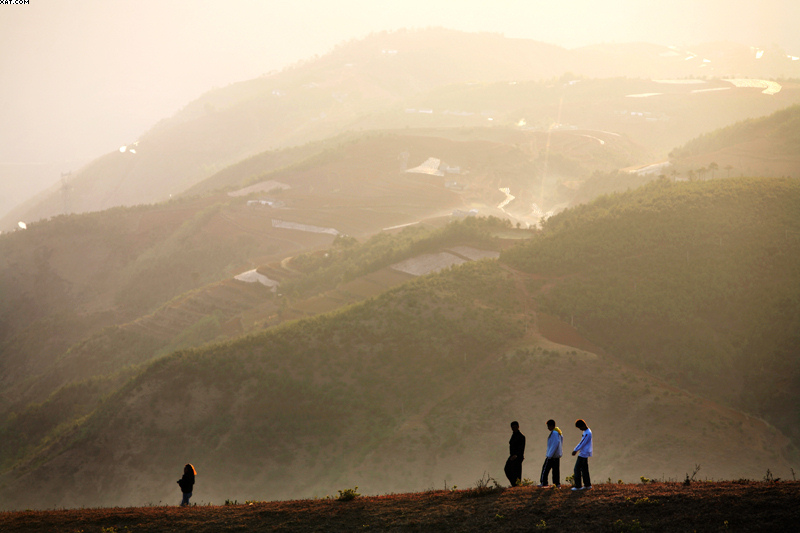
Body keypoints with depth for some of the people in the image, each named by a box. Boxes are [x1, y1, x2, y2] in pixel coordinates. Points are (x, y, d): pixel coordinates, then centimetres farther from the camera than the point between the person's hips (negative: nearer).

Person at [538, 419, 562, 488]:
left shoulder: (554, 433, -18)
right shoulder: (558, 432, 13)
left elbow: (555, 445, -23)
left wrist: (549, 455, -21)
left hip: (552, 456, -9)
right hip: (557, 455, 9)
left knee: (545, 468, -1)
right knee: (556, 469, 9)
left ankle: (543, 483, 3)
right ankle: (557, 483, 7)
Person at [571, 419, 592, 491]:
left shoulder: (587, 433, -20)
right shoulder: (586, 431, 13)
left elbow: (582, 443, -21)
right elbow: (581, 442, 18)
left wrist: (576, 450, -16)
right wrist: (575, 449, 13)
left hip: (583, 454, -10)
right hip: (584, 453, 10)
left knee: (577, 469, -6)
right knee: (584, 469, 14)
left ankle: (578, 486, -5)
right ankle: (587, 485, 19)